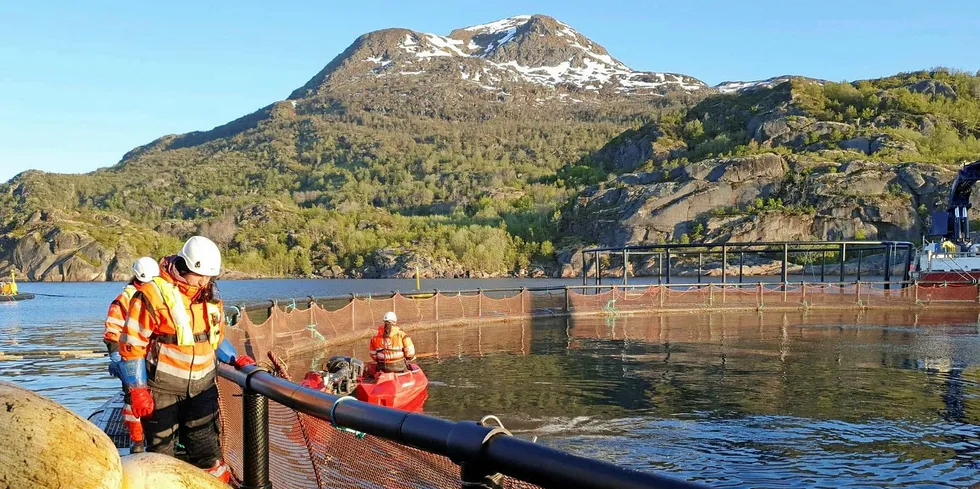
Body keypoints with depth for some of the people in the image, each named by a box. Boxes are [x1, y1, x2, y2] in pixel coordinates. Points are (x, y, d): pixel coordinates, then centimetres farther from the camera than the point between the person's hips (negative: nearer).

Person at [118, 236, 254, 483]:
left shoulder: (210, 296, 4)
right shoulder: (153, 295, -16)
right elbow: (131, 346, -13)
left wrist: (235, 359, 5)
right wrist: (137, 390, -14)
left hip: (201, 387, 5)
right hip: (163, 390, -5)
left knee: (208, 453, 7)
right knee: (161, 452, 10)